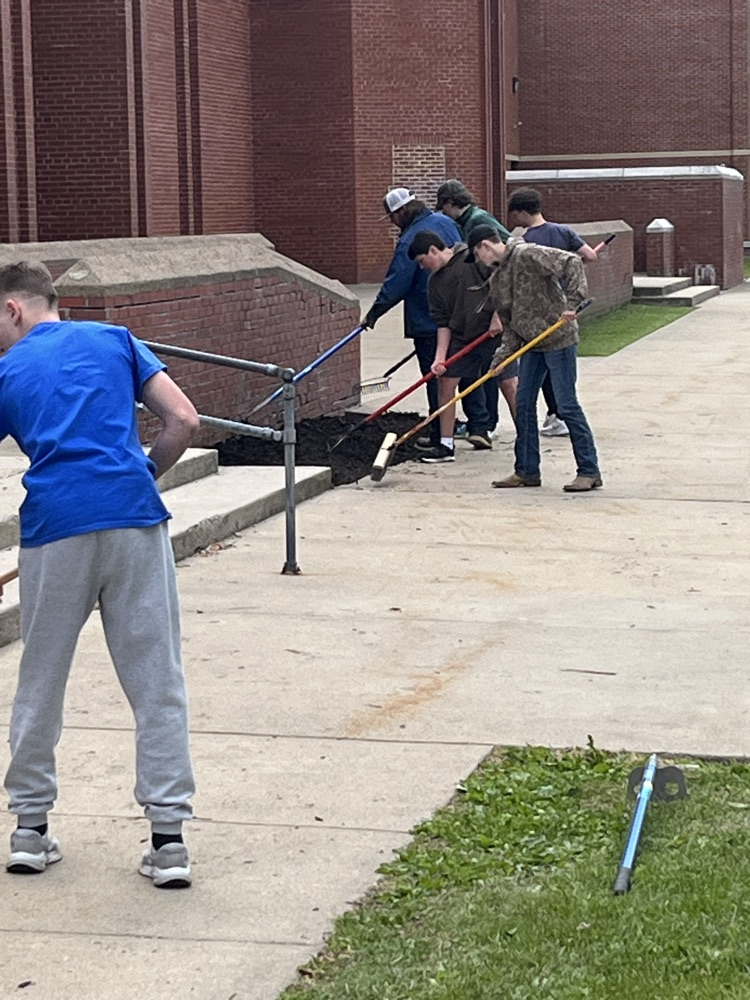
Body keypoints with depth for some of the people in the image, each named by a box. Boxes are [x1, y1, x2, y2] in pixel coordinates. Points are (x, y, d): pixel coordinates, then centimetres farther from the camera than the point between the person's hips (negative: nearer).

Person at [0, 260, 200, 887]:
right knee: (157, 683, 5)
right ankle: (168, 839, 3)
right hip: (135, 518, 0)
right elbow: (183, 421, 6)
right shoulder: (115, 340, 15)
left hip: (54, 529, 0)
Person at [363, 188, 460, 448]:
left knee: (434, 377, -1)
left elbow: (395, 284, -18)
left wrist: (374, 313, -7)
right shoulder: (445, 222, 7)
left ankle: (439, 437, 3)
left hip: (428, 321, -8)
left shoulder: (410, 241, -19)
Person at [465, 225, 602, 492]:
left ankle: (589, 472, 1)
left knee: (567, 405, -6)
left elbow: (572, 262, -22)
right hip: (531, 344, 9)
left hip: (558, 340, -9)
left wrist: (571, 303, -27)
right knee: (524, 405, 10)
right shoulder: (497, 280, 11)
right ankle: (527, 471, 19)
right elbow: (509, 324, 12)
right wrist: (501, 358, 0)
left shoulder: (527, 255, -15)